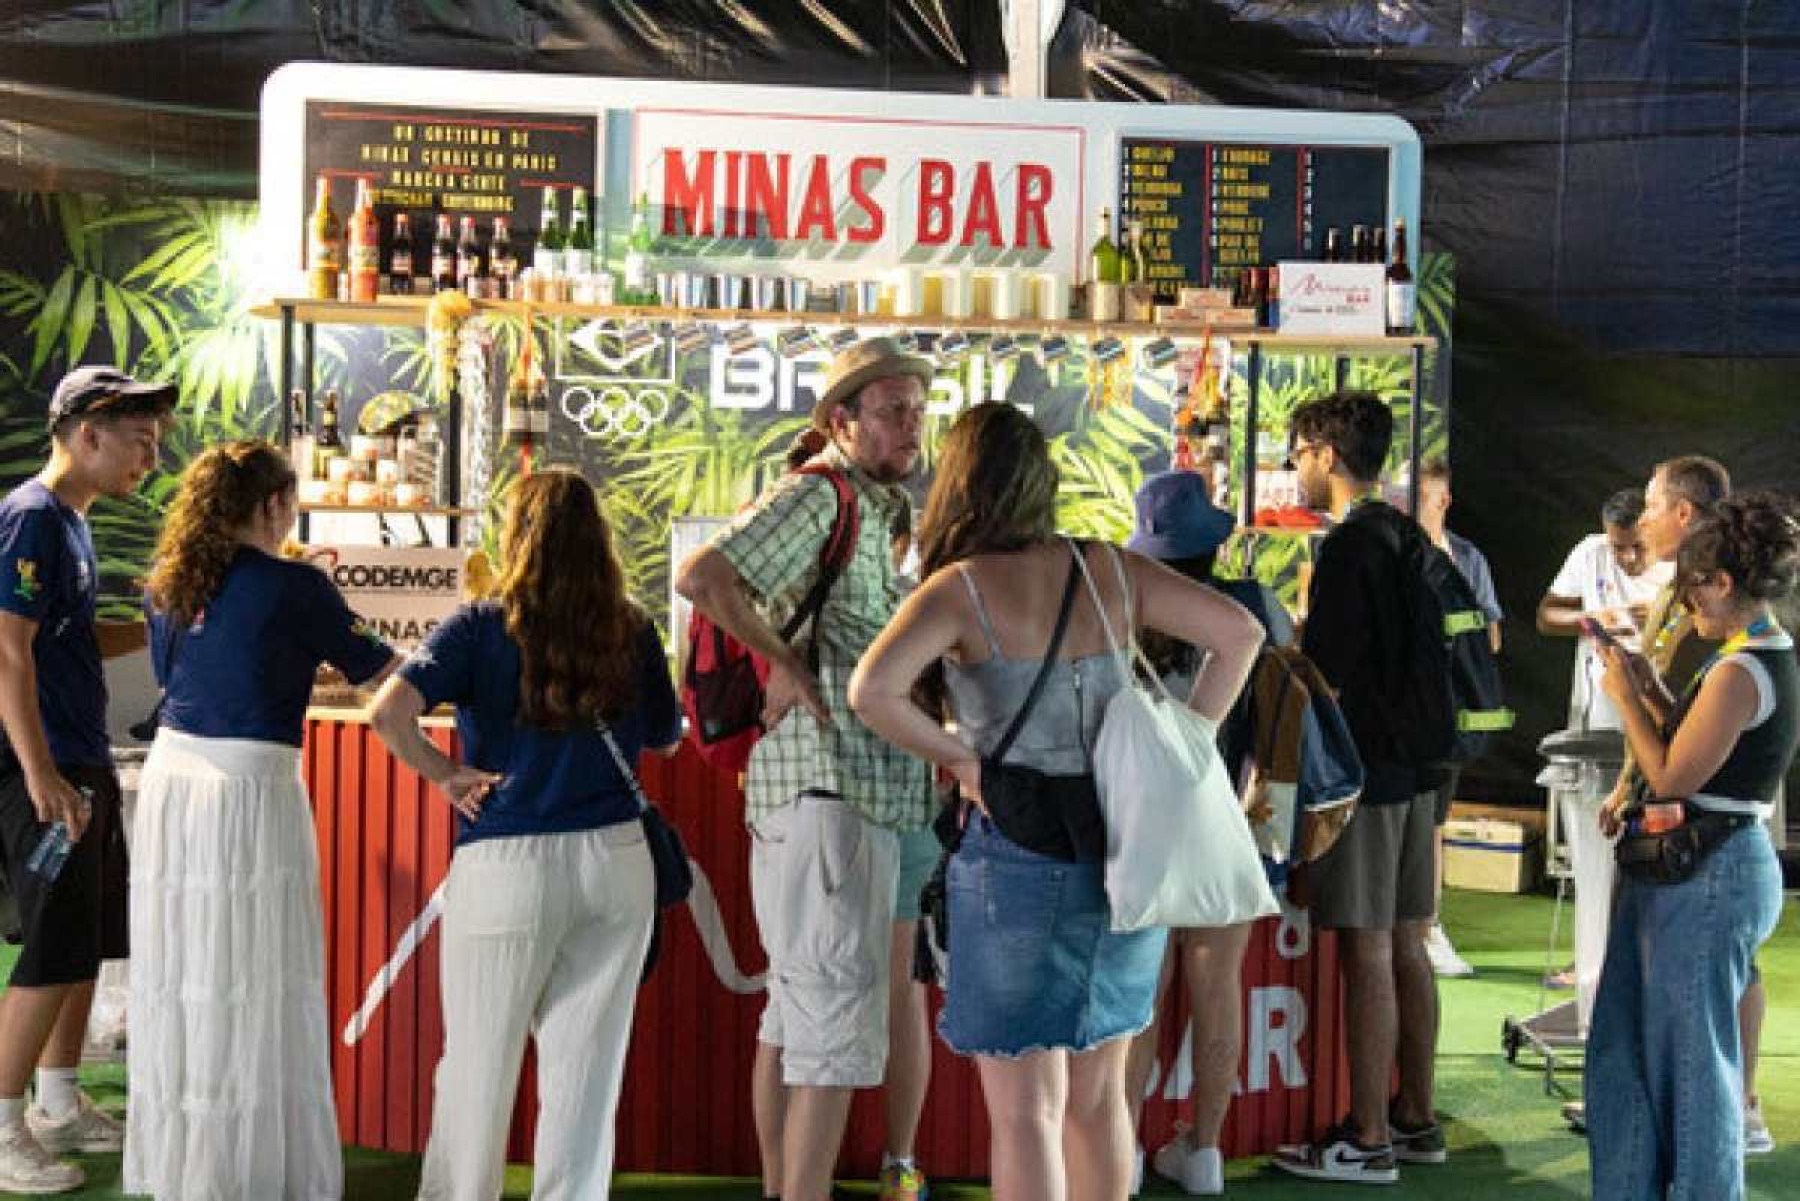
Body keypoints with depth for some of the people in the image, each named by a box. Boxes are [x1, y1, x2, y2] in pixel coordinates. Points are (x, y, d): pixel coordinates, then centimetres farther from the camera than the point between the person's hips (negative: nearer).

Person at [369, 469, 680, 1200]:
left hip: (506, 866, -2)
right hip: (616, 862, 2)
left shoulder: (481, 627, -6)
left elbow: (388, 712, -19)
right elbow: (667, 740, 15)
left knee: (478, 1061, 13)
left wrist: (446, 774, -5)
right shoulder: (633, 632, 2)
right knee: (587, 1061, 11)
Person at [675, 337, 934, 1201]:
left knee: (794, 1009, 14)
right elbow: (701, 576, -23)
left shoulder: (879, 512, 18)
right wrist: (783, 663, -17)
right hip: (830, 781, -10)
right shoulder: (818, 496, -9)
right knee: (839, 1011, -9)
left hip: (863, 786, 10)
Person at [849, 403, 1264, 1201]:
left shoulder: (960, 589, -10)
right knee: (1097, 1097, 19)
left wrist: (958, 756, -10)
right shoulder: (1109, 571, 3)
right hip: (1122, 855, 5)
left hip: (1016, 857, -5)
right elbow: (1240, 634, 4)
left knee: (1026, 1111, 4)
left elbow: (871, 690, -25)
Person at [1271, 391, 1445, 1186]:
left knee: (1365, 952, -4)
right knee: (1406, 944, 13)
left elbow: (1324, 678, -17)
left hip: (1363, 771, -9)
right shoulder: (1407, 537, 12)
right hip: (1414, 766, 9)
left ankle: (1367, 1140, 2)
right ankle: (1416, 1120, 22)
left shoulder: (1348, 546, -15)